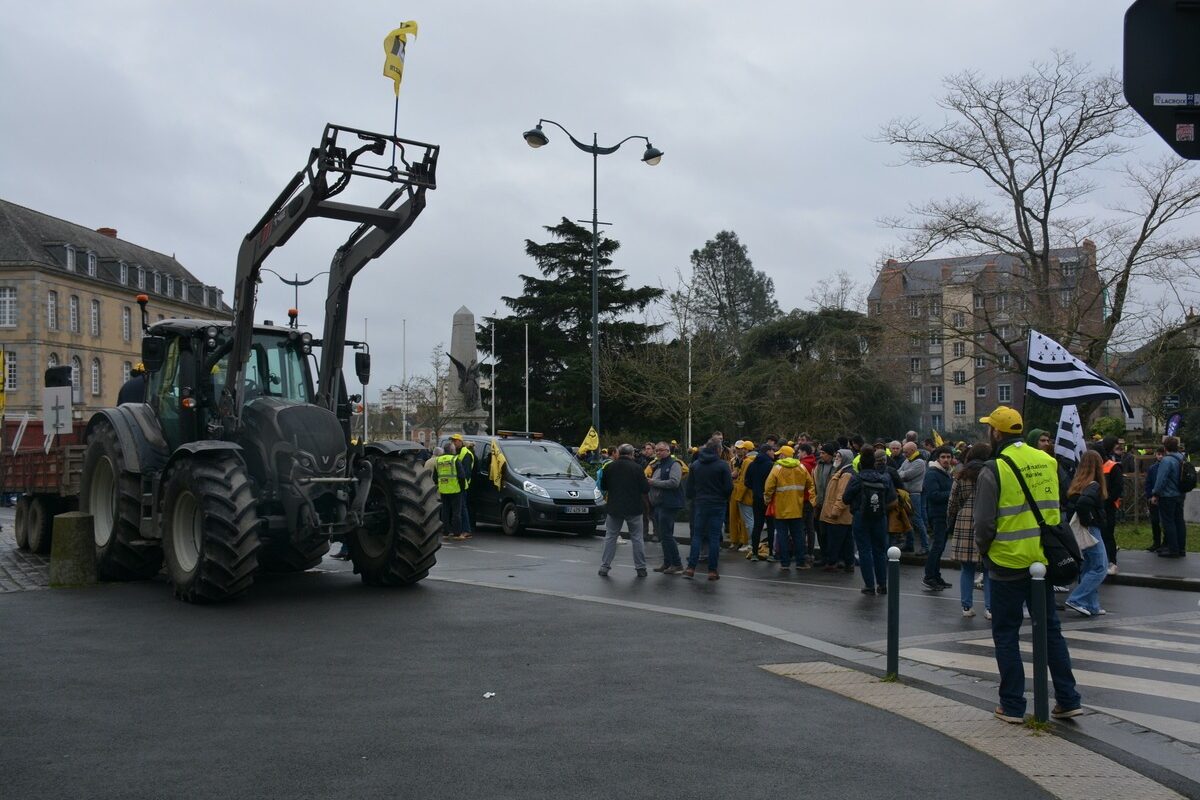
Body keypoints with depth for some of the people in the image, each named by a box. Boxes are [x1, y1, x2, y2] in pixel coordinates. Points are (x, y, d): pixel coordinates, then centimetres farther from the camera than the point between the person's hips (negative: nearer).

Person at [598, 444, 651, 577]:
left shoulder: (610, 467, -2)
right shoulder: (636, 468, -10)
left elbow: (603, 486, 9)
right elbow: (645, 489, -9)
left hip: (614, 508, 2)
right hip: (634, 509, -2)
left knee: (610, 537, 10)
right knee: (637, 538, 7)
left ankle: (604, 566, 9)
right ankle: (641, 568, 8)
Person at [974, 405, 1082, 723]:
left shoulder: (994, 470, -14)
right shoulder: (1047, 461, 2)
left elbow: (984, 523, -13)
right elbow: (1056, 509, 10)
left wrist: (984, 550, 4)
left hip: (1008, 563, -5)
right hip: (1042, 561, 5)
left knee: (1006, 634, 6)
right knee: (1050, 629, 15)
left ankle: (1012, 706, 10)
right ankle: (1068, 700, 17)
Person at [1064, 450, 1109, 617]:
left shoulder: (1076, 484, 7)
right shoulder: (1094, 486, -16)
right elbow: (1083, 502, -33)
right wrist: (1087, 521, -19)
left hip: (1076, 533, 8)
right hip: (1090, 532, -8)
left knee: (1086, 569, 15)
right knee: (1100, 569, 0)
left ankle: (1092, 606, 19)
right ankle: (1077, 600, -7)